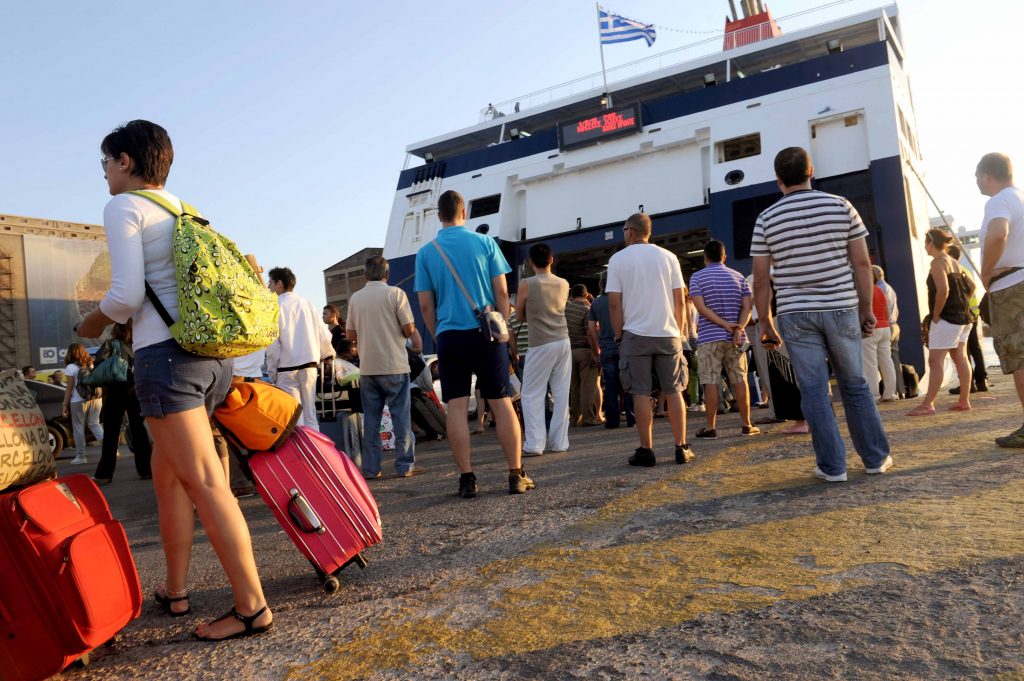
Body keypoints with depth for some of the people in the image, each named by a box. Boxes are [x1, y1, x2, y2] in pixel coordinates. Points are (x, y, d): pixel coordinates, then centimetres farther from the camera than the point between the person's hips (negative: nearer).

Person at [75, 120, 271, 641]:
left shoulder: (124, 206, -2)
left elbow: (126, 294, -12)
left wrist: (94, 322, 9)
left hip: (166, 355, -8)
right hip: (212, 354, 9)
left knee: (203, 482, -8)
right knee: (168, 475, 18)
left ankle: (252, 607, -5)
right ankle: (175, 590, 28)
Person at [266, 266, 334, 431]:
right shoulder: (307, 304, 8)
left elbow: (273, 342, -10)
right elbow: (324, 335, 8)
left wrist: (272, 371, -1)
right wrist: (328, 353, 26)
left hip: (287, 368, -5)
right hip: (310, 365, 5)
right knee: (310, 414, 11)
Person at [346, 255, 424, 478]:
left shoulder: (355, 298, 5)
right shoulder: (395, 293, -6)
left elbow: (350, 334, 9)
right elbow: (409, 330, -8)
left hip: (367, 368, 4)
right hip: (394, 366, -3)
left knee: (371, 419, 9)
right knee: (401, 416, 3)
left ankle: (370, 468, 12)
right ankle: (405, 465, 5)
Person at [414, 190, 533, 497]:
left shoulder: (426, 253, 4)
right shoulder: (485, 243, 2)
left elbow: (425, 305, 4)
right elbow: (502, 292, 0)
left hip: (449, 336, 1)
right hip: (486, 333, 0)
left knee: (457, 407, 2)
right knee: (501, 402, 5)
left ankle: (467, 479, 4)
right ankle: (516, 475, 7)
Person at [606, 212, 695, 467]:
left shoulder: (618, 259, 1)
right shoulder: (667, 257, 7)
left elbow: (614, 303, -4)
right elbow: (679, 299, 5)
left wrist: (619, 335, 5)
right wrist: (680, 331, 14)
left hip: (635, 334, -2)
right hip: (668, 333, 2)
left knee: (641, 393, 2)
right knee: (673, 391, 7)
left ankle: (646, 451, 3)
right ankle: (681, 448, 9)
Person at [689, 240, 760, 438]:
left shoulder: (697, 277, 1)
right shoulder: (738, 277, 11)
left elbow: (701, 307, -10)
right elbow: (747, 307, 0)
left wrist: (725, 324, -11)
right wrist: (739, 329, -10)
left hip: (709, 338, -3)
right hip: (735, 338, 3)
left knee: (710, 382, -2)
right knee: (740, 380, 8)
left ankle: (711, 428, 0)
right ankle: (746, 425, 12)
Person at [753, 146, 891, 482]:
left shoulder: (767, 219, -1)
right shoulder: (841, 206, 1)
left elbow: (760, 280, -2)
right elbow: (862, 263, 0)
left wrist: (765, 323, 7)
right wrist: (866, 309, 9)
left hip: (796, 315, -1)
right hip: (841, 309, 2)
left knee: (814, 392, 4)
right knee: (855, 385, 14)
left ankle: (833, 465, 8)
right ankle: (876, 458, 22)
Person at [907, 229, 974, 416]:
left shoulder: (938, 262, -12)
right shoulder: (954, 262, 17)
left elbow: (943, 290, -23)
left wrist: (935, 316, -17)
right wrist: (962, 306, 19)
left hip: (947, 317, -10)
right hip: (962, 316, 10)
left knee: (935, 360, -12)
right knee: (960, 358, 10)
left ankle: (928, 404, -14)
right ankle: (964, 401, 12)